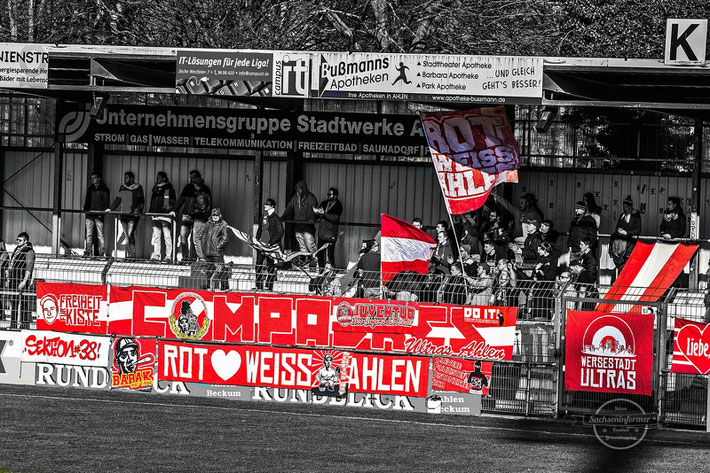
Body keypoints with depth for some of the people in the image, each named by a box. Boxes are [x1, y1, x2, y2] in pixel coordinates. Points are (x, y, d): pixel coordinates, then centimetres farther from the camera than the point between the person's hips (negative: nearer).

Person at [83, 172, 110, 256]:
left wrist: (103, 211, -13)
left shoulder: (104, 189, 0)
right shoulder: (90, 188, 14)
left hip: (99, 215, -5)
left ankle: (102, 253, -2)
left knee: (100, 235, -3)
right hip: (90, 214, 5)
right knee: (88, 235, 3)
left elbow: (107, 202, -2)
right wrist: (85, 209, 6)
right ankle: (87, 252, 4)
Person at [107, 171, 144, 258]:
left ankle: (132, 254, -10)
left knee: (130, 234, -14)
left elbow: (141, 202, -4)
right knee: (126, 235, 4)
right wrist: (111, 209, 16)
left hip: (133, 215, -6)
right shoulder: (122, 188, 16)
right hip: (123, 214, 6)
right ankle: (128, 254, 8)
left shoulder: (138, 188, -1)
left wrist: (138, 210, -19)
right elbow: (118, 199, 22)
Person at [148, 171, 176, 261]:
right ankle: (156, 255, 5)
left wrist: (171, 211, -14)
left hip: (165, 214, -6)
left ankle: (169, 256, -4)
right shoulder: (155, 188, 19)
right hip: (155, 215, 6)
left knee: (167, 236, -5)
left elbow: (172, 202, -3)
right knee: (156, 236, 4)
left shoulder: (169, 188, 0)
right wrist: (150, 211, 15)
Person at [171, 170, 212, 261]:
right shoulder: (188, 187, 9)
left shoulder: (205, 190, 0)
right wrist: (174, 210, 1)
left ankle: (193, 257, 0)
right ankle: (185, 256, 0)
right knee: (183, 236, -6)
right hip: (186, 215, 3)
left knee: (195, 239, -5)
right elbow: (180, 199, 11)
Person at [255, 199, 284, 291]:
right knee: (258, 265, 3)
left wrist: (271, 242, -15)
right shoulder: (263, 217, 14)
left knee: (270, 266, -1)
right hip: (261, 245, 6)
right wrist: (257, 240, 9)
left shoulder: (276, 218, -6)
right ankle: (259, 286, 10)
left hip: (272, 246, -6)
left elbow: (280, 233, -10)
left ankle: (269, 286, 3)